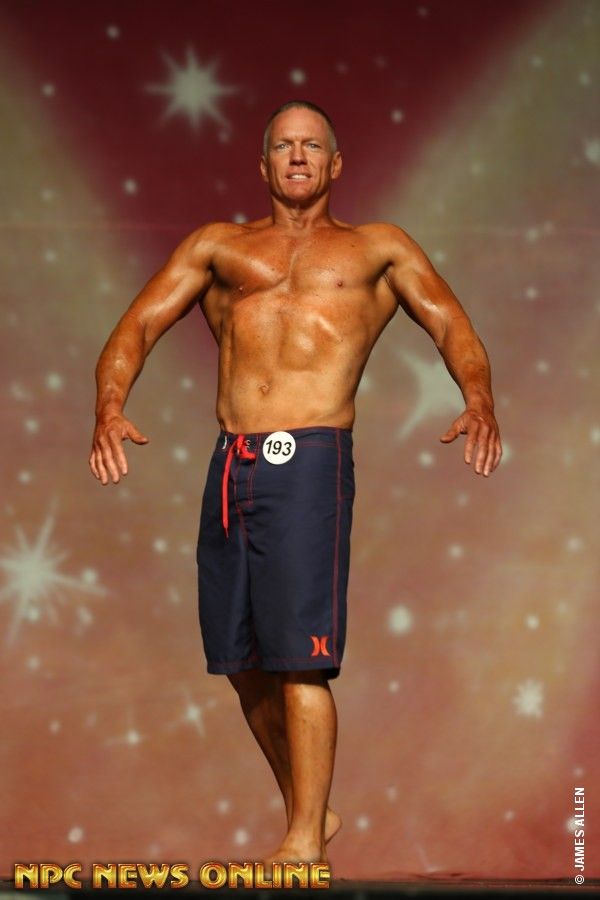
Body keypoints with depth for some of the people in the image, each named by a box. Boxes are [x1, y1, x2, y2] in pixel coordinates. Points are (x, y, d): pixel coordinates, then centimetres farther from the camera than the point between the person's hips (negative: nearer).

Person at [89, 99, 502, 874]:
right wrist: (109, 407, -10)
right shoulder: (218, 246, 20)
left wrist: (480, 402, -15)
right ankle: (308, 812, 27)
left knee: (301, 657, -10)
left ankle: (305, 843, -4)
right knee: (242, 660, 8)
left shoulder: (377, 248, 17)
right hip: (230, 465, 4)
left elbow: (453, 327, 7)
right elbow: (138, 326, 10)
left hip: (311, 464, -3)